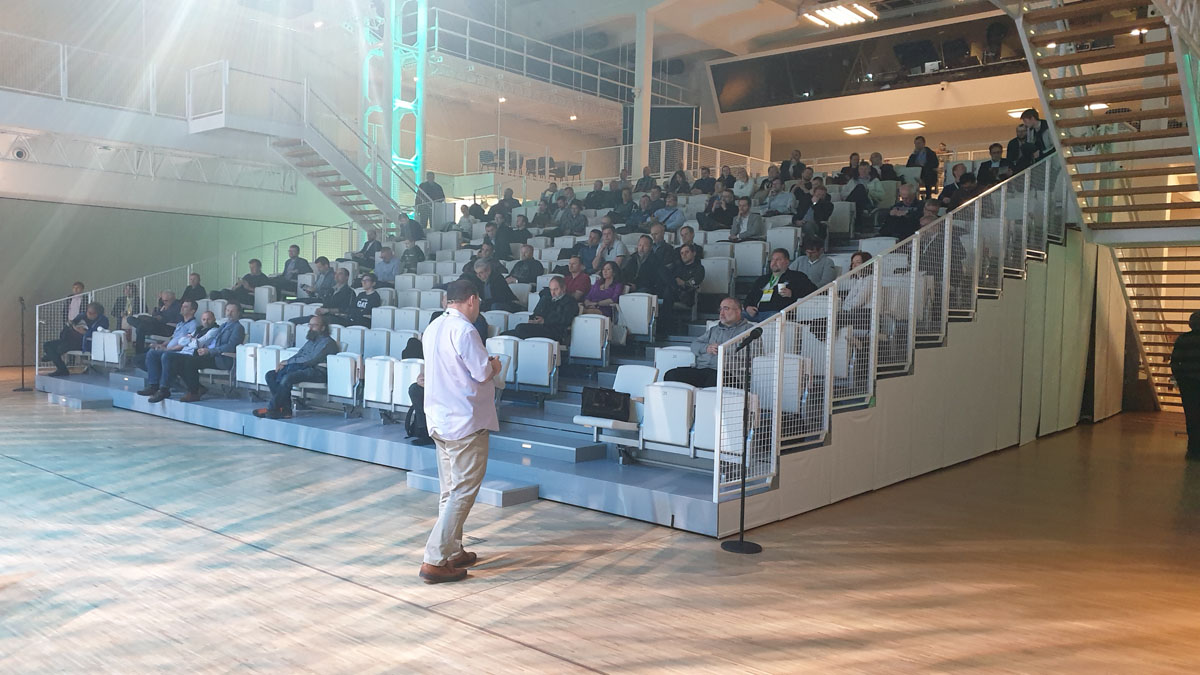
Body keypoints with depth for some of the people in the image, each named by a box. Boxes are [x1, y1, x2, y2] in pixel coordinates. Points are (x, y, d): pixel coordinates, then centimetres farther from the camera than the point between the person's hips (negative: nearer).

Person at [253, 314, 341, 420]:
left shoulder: (328, 342, -4)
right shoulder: (310, 341, 25)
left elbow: (312, 361, -15)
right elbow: (298, 355, 19)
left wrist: (288, 362, -11)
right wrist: (285, 363, -2)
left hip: (317, 371, -9)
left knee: (287, 378, -33)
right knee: (270, 375, -7)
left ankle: (272, 409, -21)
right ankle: (285, 409, -20)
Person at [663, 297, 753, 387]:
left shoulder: (747, 329, 12)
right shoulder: (715, 328, 30)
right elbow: (695, 344, 24)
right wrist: (706, 348, 3)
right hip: (700, 368, 6)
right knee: (671, 375, -16)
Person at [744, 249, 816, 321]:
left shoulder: (796, 276, 15)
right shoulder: (762, 279, 31)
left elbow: (813, 290, 5)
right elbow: (749, 296, 28)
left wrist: (792, 293, -11)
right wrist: (747, 307, 4)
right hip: (756, 312, 5)